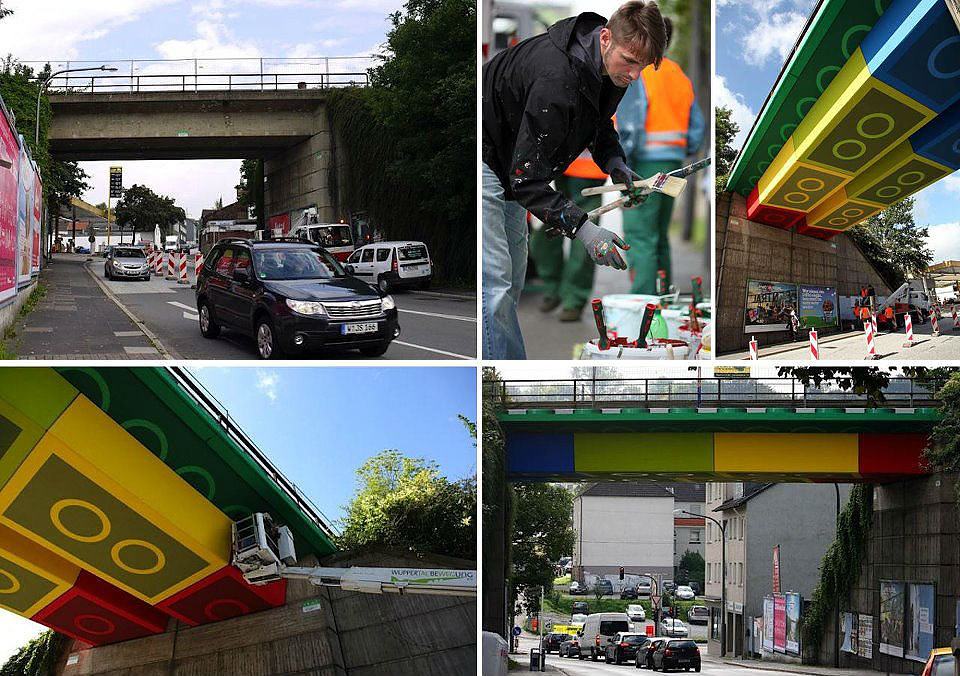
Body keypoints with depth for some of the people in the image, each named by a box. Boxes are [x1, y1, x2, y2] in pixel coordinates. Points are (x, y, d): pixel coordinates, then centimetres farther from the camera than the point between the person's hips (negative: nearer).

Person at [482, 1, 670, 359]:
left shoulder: (609, 64, -8)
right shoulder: (556, 77, -37)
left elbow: (598, 119, 15)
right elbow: (527, 178, -35)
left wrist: (613, 160, -5)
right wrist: (582, 229, -41)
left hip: (511, 165, 10)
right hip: (485, 158, -10)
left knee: (511, 283, 14)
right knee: (495, 282, -17)